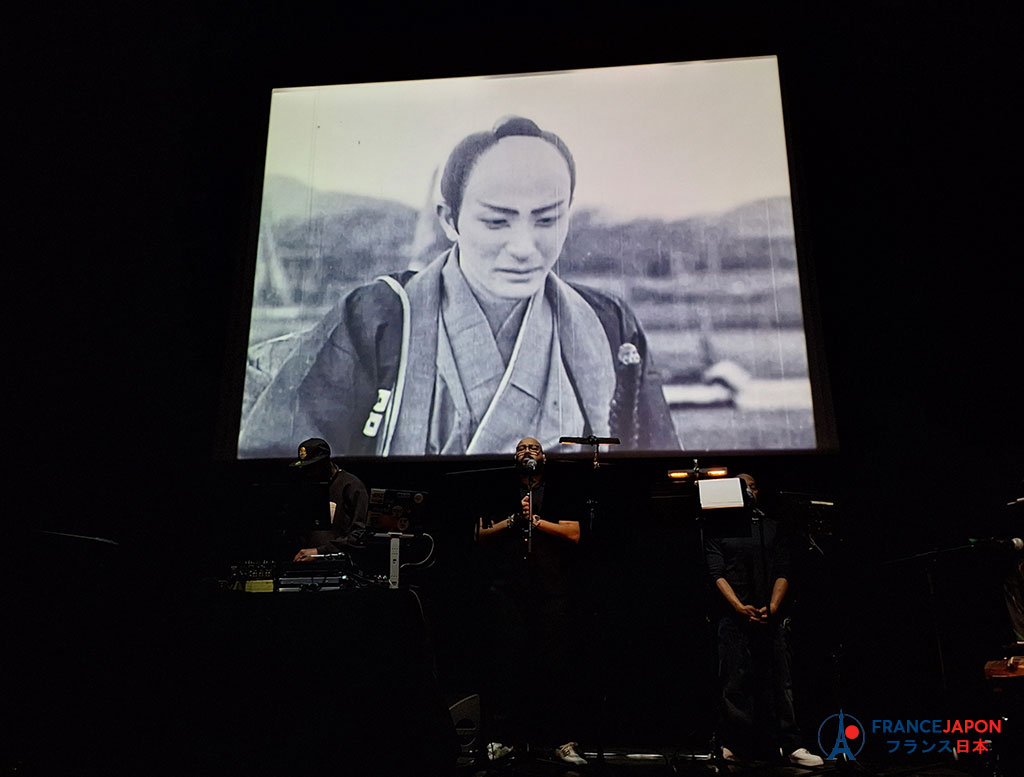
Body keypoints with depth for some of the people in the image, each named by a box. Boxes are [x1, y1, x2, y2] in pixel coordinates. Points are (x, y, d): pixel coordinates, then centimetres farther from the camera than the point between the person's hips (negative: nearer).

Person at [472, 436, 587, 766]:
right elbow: (480, 535, 7)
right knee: (506, 662, -1)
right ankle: (503, 737, 11)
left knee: (556, 664, -1)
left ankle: (561, 740, 8)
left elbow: (573, 534, 2)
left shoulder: (557, 495, 16)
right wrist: (513, 520, -6)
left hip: (552, 591, 0)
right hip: (507, 590, 1)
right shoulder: (500, 495, 17)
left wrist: (535, 519, -6)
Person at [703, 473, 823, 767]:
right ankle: (731, 744, 8)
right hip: (733, 617, -1)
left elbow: (783, 572, 7)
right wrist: (740, 607, -13)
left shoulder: (773, 527, 15)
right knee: (734, 682, 0)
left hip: (770, 616, 2)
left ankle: (792, 745, 5)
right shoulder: (718, 529, 8)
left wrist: (772, 607, -8)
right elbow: (717, 573, -1)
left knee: (779, 680, 0)